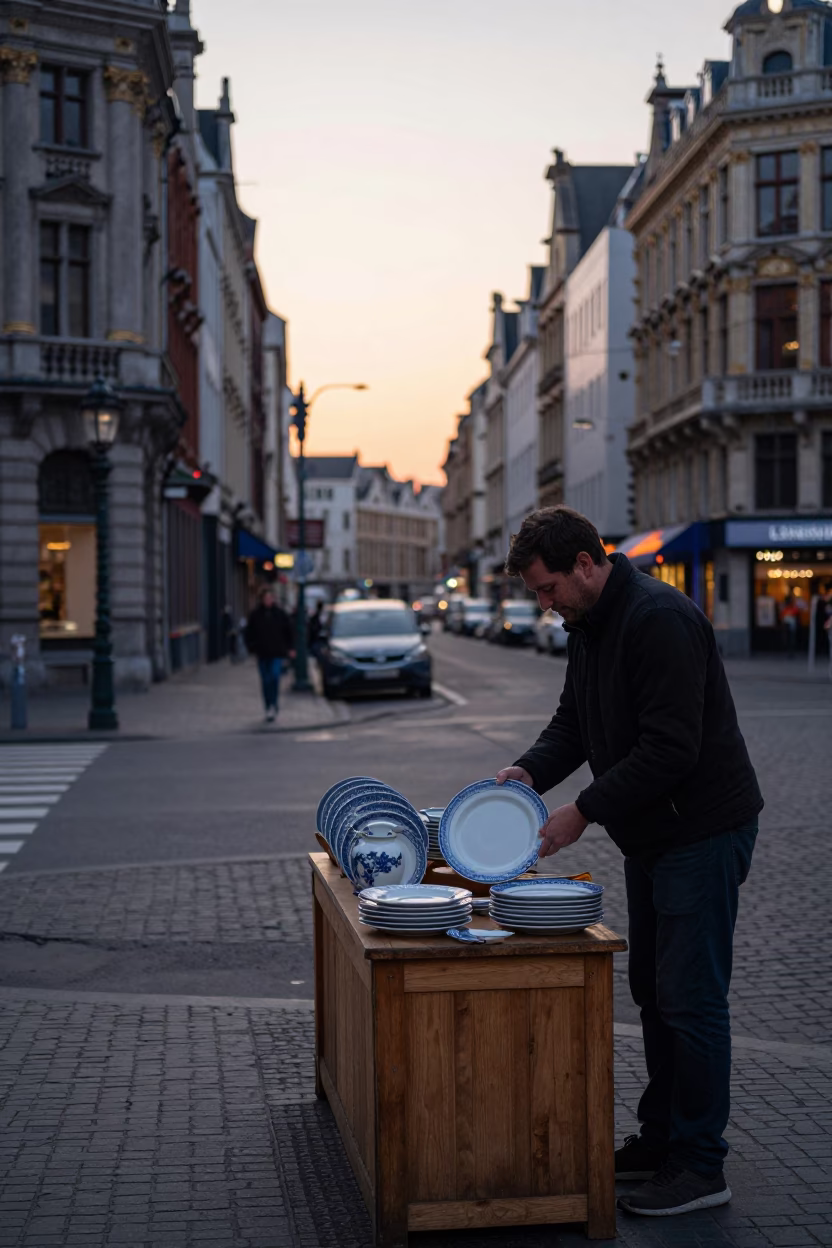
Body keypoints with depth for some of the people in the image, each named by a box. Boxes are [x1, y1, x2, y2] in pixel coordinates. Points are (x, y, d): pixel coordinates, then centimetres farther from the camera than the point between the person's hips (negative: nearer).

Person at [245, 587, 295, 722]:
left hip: (277, 653, -1)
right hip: (262, 654, 1)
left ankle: (273, 705, -17)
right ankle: (269, 710, 12)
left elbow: (289, 631, 10)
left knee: (275, 676, -19)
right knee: (266, 681, 4)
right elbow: (249, 634, 7)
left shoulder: (280, 613, 2)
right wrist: (253, 649, 0)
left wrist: (290, 648, 7)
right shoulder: (255, 615, 1)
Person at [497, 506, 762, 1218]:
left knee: (690, 998, -5)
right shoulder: (589, 625, 8)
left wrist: (584, 811, -23)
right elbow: (576, 721, 16)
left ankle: (700, 1167, 4)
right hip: (651, 833, 10)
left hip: (703, 828, -10)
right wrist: (531, 771, -3)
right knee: (654, 991, 16)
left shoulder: (660, 619, -24)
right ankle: (662, 1139, 28)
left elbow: (669, 748, -27)